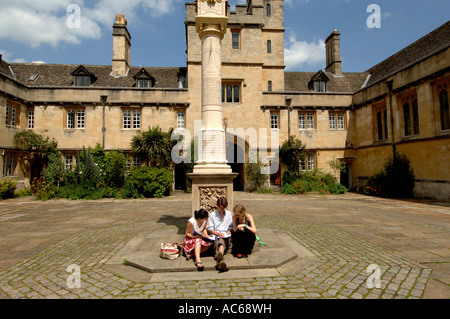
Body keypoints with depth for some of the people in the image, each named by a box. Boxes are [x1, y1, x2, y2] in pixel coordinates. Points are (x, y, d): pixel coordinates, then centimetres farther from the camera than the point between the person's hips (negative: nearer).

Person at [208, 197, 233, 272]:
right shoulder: (212, 215, 13)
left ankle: (219, 261, -67)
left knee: (222, 241, -38)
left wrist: (229, 231, -1)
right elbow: (210, 229, 8)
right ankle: (221, 260, -68)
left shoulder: (229, 214, 21)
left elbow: (231, 226, 23)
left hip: (226, 236, 1)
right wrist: (218, 233, -9)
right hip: (216, 236, 0)